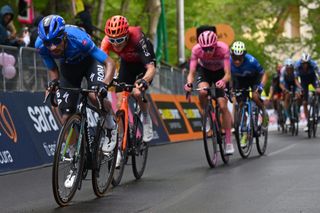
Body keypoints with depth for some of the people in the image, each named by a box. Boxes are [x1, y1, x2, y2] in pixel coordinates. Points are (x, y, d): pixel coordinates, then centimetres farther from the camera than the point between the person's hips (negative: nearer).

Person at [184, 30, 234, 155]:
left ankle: (228, 142, -3)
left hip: (220, 73, -1)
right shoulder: (196, 49, -31)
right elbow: (191, 73, -30)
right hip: (204, 71, 1)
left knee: (223, 106, -12)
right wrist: (189, 84, -51)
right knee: (202, 92, -33)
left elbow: (228, 74, -36)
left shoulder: (223, 48, -34)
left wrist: (223, 81, -58)